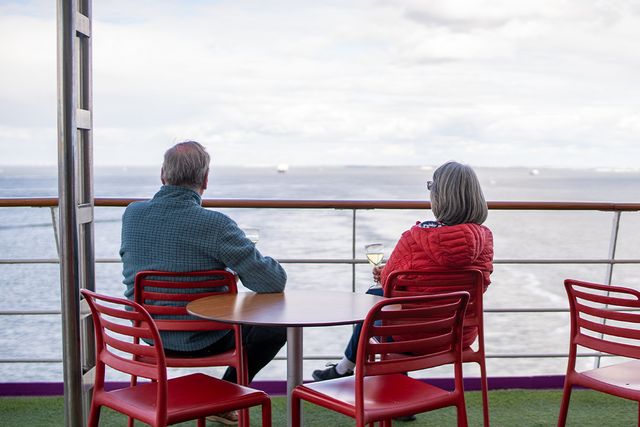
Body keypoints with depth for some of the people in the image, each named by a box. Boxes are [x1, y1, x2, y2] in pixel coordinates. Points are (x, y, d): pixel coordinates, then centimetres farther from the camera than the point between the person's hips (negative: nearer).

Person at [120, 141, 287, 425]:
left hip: (148, 334, 7)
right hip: (199, 342, -7)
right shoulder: (214, 225, -27)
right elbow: (274, 281, -24)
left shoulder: (131, 213, -8)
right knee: (277, 325, 16)